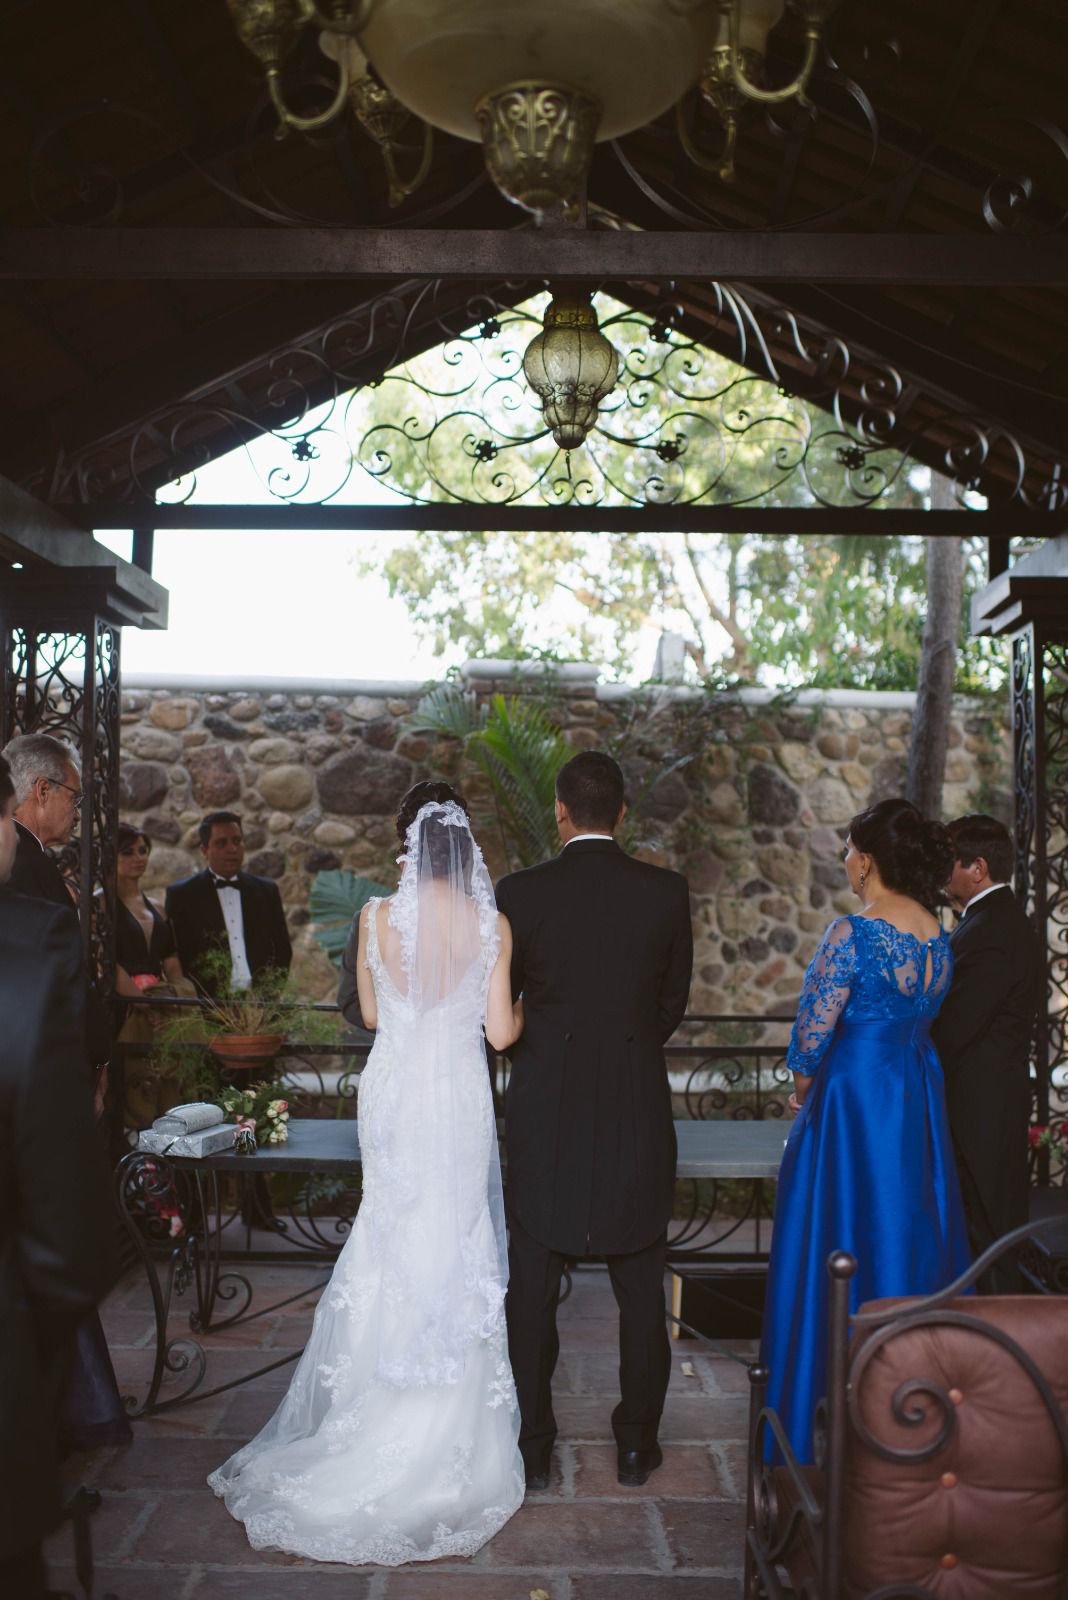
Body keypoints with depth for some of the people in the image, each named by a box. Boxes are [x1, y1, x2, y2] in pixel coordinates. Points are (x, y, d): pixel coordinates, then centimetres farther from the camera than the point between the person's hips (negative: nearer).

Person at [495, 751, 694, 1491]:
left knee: (533, 1289, 12)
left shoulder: (520, 893, -9)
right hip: (637, 1111, 1)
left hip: (546, 1110, -1)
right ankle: (637, 1442, 26)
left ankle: (534, 1448, 21)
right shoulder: (666, 891, -5)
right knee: (641, 1288, 15)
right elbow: (674, 1001, 6)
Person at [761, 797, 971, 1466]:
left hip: (854, 1102, -7)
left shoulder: (853, 934, -20)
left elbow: (814, 1030, -16)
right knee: (914, 1237, 17)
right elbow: (922, 1016, 11)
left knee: (840, 1240, 4)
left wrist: (804, 1087, 4)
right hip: (920, 1100, 7)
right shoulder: (941, 935, 3)